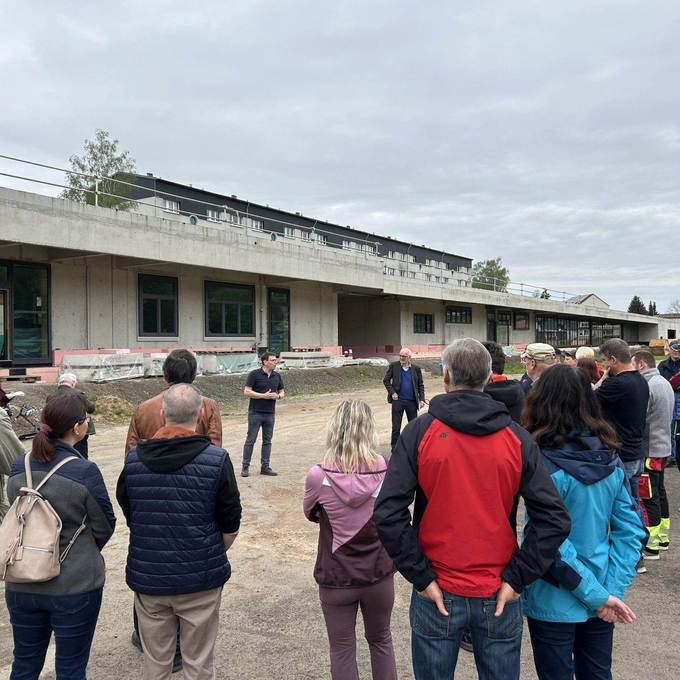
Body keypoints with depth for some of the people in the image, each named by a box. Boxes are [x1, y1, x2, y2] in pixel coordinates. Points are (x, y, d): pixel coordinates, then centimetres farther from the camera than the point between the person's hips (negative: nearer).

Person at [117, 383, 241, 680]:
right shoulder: (217, 460, -14)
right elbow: (230, 526, -7)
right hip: (200, 579, -3)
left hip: (147, 578, 3)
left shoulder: (133, 459, -4)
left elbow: (127, 513, 9)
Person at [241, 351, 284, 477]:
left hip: (270, 413, 5)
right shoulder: (254, 374, -7)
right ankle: (245, 467, 8)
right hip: (255, 413, -5)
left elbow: (282, 392, 16)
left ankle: (265, 467, 15)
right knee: (250, 440, 0)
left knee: (267, 441, 8)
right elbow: (247, 391, -11)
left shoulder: (277, 376, 9)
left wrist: (278, 396, -7)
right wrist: (263, 395, -17)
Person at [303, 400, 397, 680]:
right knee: (381, 640, 26)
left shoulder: (318, 476, -21)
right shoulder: (385, 470, -17)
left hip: (336, 579, -1)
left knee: (342, 650, 19)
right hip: (380, 575, 2)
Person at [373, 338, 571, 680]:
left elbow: (388, 513, -18)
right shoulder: (516, 437, -6)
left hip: (437, 595, -1)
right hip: (498, 598, 2)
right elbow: (555, 519, -10)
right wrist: (516, 578, -5)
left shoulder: (420, 431, -11)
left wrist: (421, 577, -9)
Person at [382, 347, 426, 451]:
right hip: (398, 400, -1)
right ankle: (394, 447, 14)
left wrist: (421, 399, -2)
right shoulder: (394, 366, 0)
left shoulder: (416, 369, 3)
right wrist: (392, 392, -8)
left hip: (412, 401, 1)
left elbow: (420, 385, 8)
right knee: (396, 427, 4)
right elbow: (386, 380, 4)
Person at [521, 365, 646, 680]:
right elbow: (631, 530, -2)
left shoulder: (545, 464, -22)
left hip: (555, 602, -5)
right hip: (600, 602, 6)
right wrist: (612, 590, -4)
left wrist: (598, 595, -15)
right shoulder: (609, 458, -4)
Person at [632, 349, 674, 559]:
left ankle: (651, 546, 5)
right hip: (663, 447, 10)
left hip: (650, 450, -10)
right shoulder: (664, 382, 10)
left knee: (649, 497, -3)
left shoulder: (647, 386, -21)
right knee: (660, 493, 19)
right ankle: (663, 538, 31)